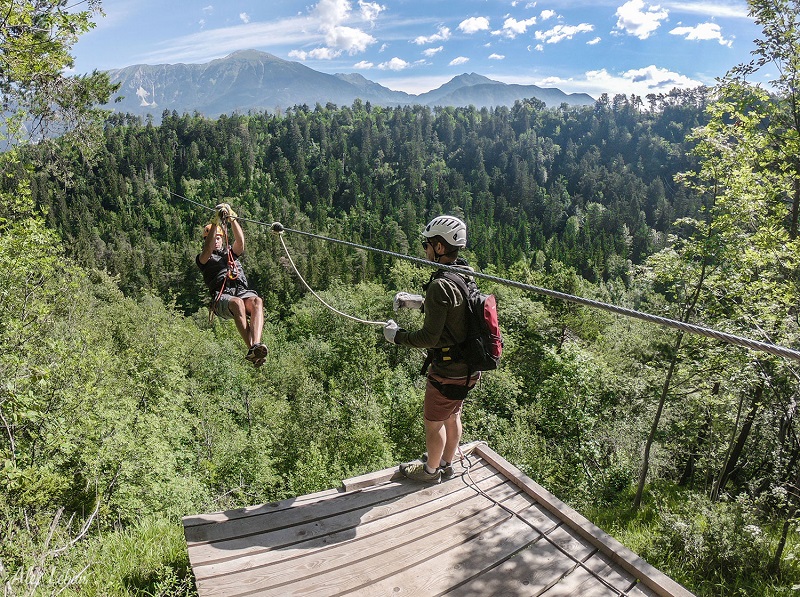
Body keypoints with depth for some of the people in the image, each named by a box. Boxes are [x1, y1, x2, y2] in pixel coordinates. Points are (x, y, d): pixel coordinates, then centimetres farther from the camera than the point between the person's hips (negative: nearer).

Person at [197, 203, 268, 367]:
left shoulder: (230, 253, 34)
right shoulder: (202, 259, 25)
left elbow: (240, 241, 12)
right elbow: (207, 251, 0)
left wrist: (232, 219, 1)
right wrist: (215, 223, -5)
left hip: (242, 290, 3)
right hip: (222, 297, -3)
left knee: (257, 301, -34)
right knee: (237, 303, -39)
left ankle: (257, 345, -53)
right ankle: (251, 348, -50)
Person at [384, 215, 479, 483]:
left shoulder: (440, 285, -27)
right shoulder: (465, 276, 1)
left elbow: (429, 337, -25)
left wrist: (397, 335, -10)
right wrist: (419, 302, 13)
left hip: (447, 371, -9)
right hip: (468, 367, 9)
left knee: (433, 421, 14)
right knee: (452, 417, 25)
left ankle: (431, 470, 35)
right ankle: (447, 464, 45)